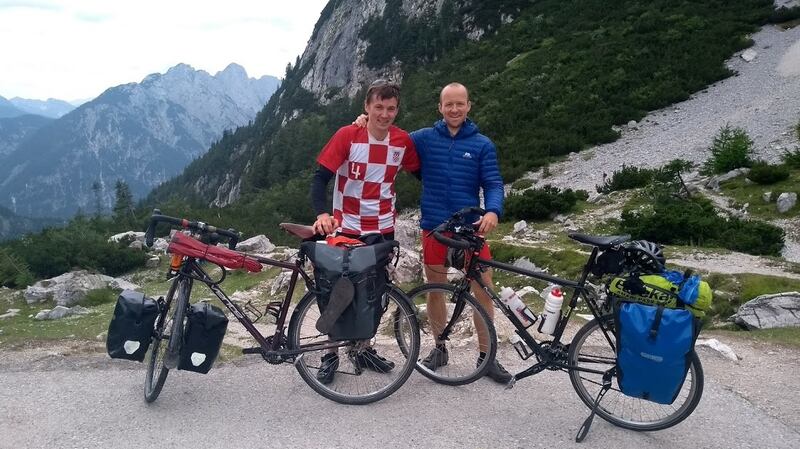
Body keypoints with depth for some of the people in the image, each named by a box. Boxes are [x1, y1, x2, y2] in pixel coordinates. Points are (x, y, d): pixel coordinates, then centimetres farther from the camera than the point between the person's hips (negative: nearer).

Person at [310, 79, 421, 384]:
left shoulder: (403, 140, -4)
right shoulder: (347, 135, -14)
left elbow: (419, 173, 12)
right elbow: (321, 177, -17)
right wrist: (322, 214, -33)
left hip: (383, 229, 3)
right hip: (346, 228, -3)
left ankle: (365, 348, 30)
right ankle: (331, 355, 19)